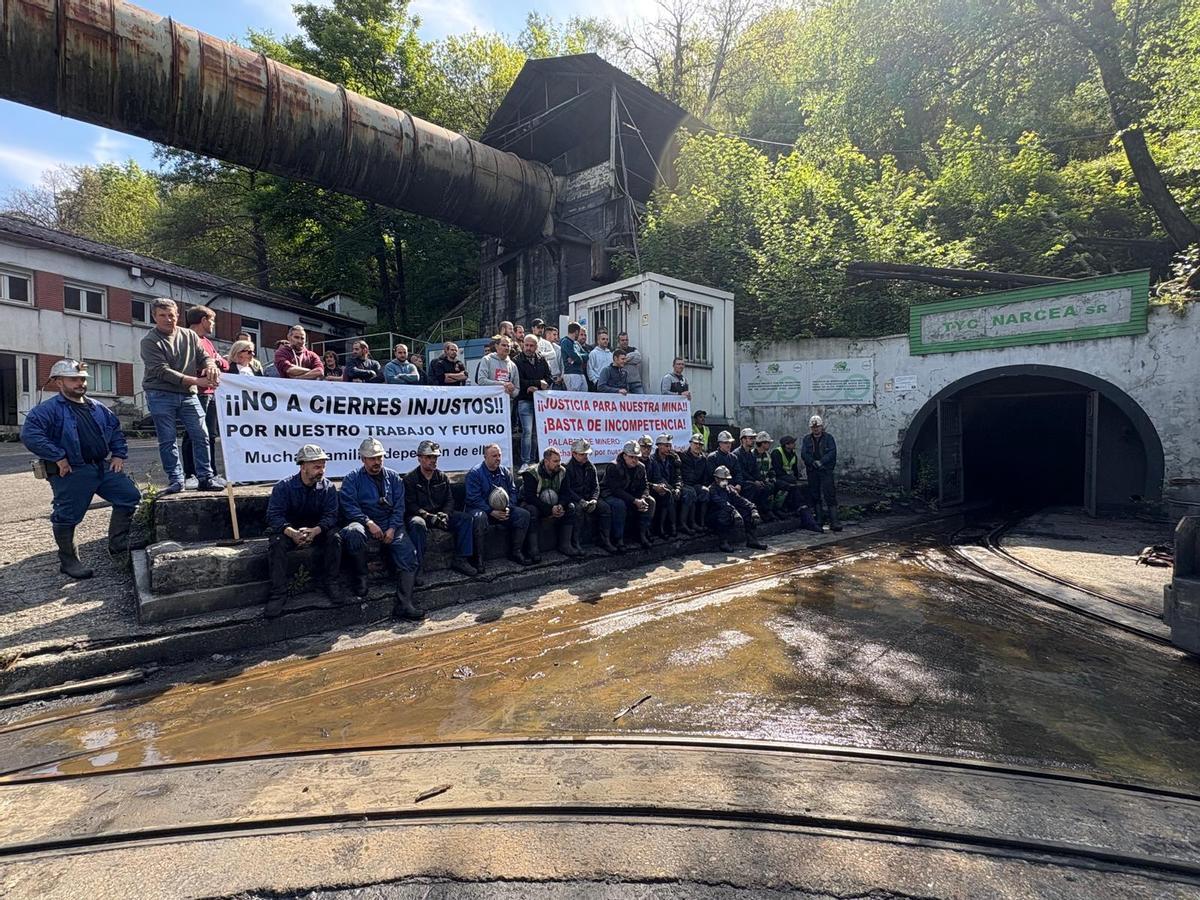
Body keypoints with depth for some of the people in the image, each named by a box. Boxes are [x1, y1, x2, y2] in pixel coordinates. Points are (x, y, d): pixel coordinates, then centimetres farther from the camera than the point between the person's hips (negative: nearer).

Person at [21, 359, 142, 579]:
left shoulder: (98, 409, 16)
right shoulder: (49, 409, -5)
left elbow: (116, 431, 25)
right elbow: (30, 434, -18)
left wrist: (119, 454, 12)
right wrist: (58, 457, -19)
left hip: (104, 466, 6)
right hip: (71, 473, -6)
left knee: (130, 496, 1)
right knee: (67, 516, 0)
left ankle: (118, 544, 13)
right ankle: (69, 561, 16)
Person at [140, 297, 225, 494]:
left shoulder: (190, 336, 10)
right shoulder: (149, 341, -4)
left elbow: (204, 356, 9)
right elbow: (162, 371, -13)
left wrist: (210, 366, -18)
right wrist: (195, 380, -21)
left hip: (188, 395, 4)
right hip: (161, 396, -3)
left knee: (201, 435, -1)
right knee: (167, 440, 0)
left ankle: (205, 477, 6)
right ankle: (175, 480, 7)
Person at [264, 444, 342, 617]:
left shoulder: (328, 487, -7)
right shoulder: (284, 486, -12)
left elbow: (330, 515, -14)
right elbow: (274, 515, -21)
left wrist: (315, 531, -36)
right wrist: (292, 533, -40)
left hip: (317, 530, 1)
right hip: (289, 530, -1)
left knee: (335, 537, -27)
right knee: (276, 543, -31)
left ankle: (330, 584, -13)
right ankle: (278, 593, -24)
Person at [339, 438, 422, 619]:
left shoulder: (393, 477, 15)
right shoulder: (352, 479, 7)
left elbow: (399, 506, 8)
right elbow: (349, 507, -4)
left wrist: (392, 529, -8)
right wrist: (369, 523, -19)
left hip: (391, 527, 3)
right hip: (364, 524, -2)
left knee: (408, 554, -20)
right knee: (354, 533, -38)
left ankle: (403, 604, -23)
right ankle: (360, 582, -20)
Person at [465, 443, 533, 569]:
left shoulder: (505, 472, 11)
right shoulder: (475, 473, -8)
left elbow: (513, 491, 9)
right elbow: (474, 498, -15)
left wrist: (508, 508, -11)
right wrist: (492, 512, -22)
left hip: (503, 510, 5)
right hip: (482, 509, -5)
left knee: (523, 514, -15)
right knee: (479, 518, -39)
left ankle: (516, 552, -5)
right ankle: (478, 558, -28)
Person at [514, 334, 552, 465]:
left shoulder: (542, 359, 12)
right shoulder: (517, 360, -2)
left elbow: (549, 378, 7)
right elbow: (519, 382, -10)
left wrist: (536, 387, -10)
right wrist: (539, 383, -9)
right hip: (525, 400, -4)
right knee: (527, 431, -9)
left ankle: (534, 460, 16)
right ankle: (526, 462, -5)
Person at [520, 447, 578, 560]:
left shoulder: (562, 472, -4)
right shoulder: (531, 473, -21)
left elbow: (565, 492, -5)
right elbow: (530, 497, -28)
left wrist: (560, 505, -28)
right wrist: (550, 509, -35)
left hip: (553, 505, 5)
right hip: (531, 503, -5)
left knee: (570, 507, -17)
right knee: (532, 510, -38)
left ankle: (565, 545, -14)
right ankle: (534, 550, -31)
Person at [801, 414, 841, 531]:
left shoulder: (828, 437, 4)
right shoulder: (806, 439, 10)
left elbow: (832, 452, -7)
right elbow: (803, 454, 0)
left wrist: (821, 462, -18)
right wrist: (813, 462, -15)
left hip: (826, 470, -3)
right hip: (812, 471, 3)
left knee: (830, 495, -10)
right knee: (815, 495, 7)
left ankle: (834, 522, -13)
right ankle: (820, 519, 18)